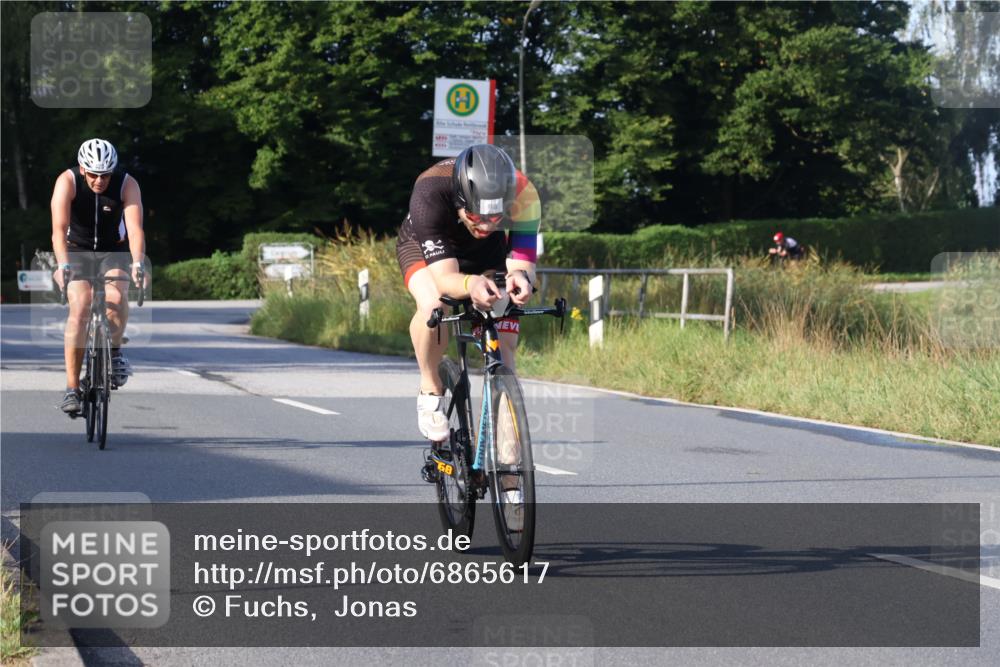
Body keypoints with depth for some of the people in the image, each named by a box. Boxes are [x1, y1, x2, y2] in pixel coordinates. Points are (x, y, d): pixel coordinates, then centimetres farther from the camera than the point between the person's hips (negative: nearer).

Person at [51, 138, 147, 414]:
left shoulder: (127, 185, -20)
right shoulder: (67, 182, -22)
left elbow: (135, 228, -31)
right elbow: (59, 229, -32)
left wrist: (137, 263, -48)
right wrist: (62, 265, -47)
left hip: (113, 251, 1)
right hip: (77, 250, -1)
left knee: (116, 296, -29)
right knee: (79, 309, -21)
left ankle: (114, 349, 0)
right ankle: (72, 388, -17)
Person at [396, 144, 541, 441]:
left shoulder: (523, 195, -36)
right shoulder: (430, 194, -42)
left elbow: (523, 260, -37)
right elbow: (445, 278, -44)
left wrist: (520, 277, -61)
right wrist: (470, 285, -66)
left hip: (487, 252, 3)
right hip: (425, 246, -3)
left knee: (503, 347, -13)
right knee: (433, 307, -34)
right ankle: (431, 392, -10)